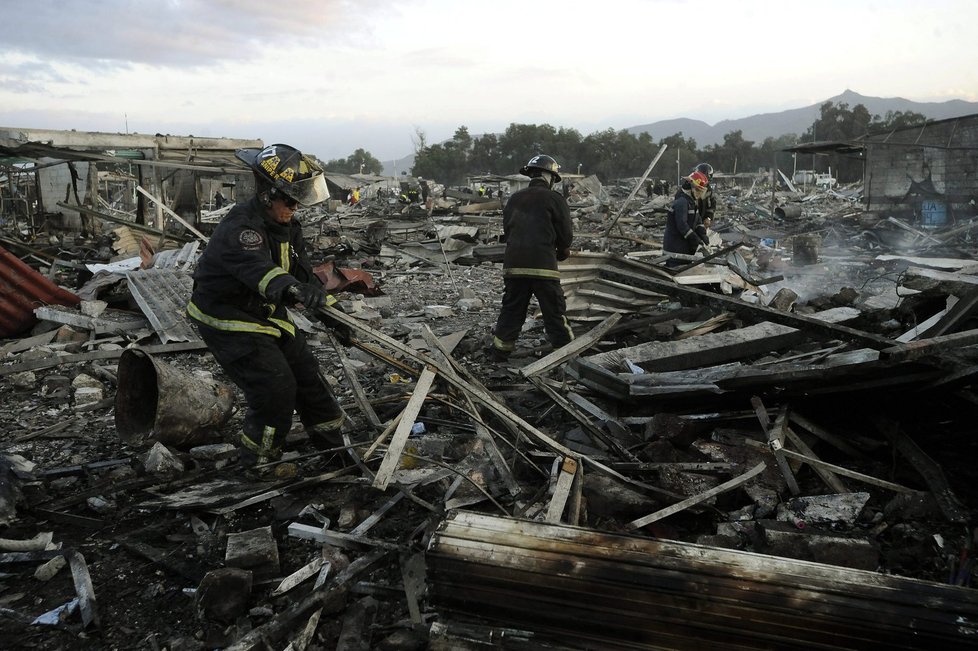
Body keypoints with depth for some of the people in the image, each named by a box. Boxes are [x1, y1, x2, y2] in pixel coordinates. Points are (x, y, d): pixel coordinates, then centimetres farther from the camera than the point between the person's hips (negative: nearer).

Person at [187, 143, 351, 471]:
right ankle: (258, 462, 6)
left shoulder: (286, 226, 1)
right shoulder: (240, 228, -28)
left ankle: (333, 445, 27)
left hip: (267, 315, 9)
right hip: (227, 321, -9)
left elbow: (304, 274, 8)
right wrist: (293, 289, -68)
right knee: (276, 388, -15)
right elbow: (259, 269, -49)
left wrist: (333, 317, 5)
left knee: (307, 375, 11)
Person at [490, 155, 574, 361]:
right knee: (555, 312, 4)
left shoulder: (514, 199, 12)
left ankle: (500, 351, 16)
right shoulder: (554, 199, -2)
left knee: (511, 310, 13)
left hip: (513, 264, 4)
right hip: (543, 265, -4)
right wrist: (562, 251, 18)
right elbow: (566, 234, -1)